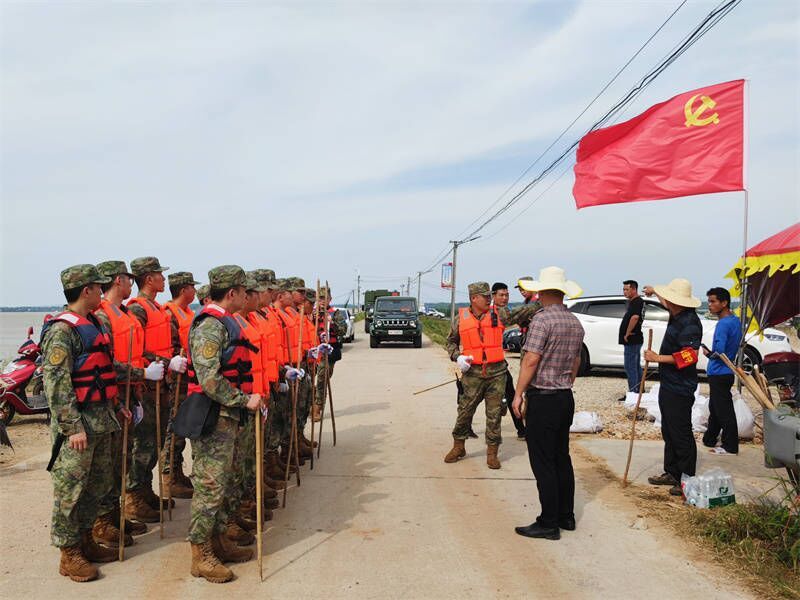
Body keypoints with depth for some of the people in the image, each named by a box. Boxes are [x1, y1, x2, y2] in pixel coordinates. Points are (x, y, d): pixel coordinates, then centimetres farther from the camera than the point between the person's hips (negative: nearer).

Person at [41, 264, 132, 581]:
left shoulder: (93, 324, 14)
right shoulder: (62, 330, -15)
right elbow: (56, 382, -20)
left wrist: (116, 406, 19)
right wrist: (74, 426, -22)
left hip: (101, 419, 9)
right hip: (77, 425, -9)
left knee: (99, 484, 17)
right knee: (70, 490, 1)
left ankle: (85, 540, 30)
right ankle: (69, 554, 13)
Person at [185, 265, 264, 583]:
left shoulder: (225, 322, 14)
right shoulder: (210, 325, -18)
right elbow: (209, 380, -25)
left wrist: (246, 398, 15)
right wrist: (244, 400, -19)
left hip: (226, 416, 10)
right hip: (213, 417, -10)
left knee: (221, 483, 18)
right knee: (210, 486, -1)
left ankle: (218, 541, 30)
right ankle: (200, 556, 10)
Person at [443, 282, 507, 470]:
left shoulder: (498, 315, 5)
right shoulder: (461, 317, 5)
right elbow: (451, 341, 13)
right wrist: (457, 357, -2)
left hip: (497, 372, 1)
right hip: (473, 372, 0)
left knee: (494, 413, 5)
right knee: (465, 411, 7)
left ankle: (492, 452, 17)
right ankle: (458, 447, 26)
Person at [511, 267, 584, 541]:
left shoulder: (542, 318, -16)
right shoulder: (576, 323, 10)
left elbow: (531, 360, -19)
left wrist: (518, 393, -12)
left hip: (542, 398, -8)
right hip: (566, 397, 8)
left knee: (543, 463, -1)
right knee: (562, 458, 16)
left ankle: (549, 523, 5)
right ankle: (566, 516, 25)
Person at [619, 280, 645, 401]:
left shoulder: (636, 302, -16)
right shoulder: (632, 301, 16)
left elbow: (635, 317, -33)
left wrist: (627, 334, -23)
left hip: (631, 340, -11)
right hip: (635, 339, 11)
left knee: (630, 367, -8)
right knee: (636, 366, 16)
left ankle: (633, 393, -6)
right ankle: (638, 391, 25)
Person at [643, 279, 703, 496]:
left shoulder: (690, 323, -21)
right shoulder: (676, 315, 8)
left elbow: (689, 356, -28)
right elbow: (667, 302, 33)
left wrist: (658, 358, -22)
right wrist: (654, 291, 48)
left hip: (680, 389, -10)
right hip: (668, 385, 10)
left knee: (681, 434, -3)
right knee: (669, 432, 17)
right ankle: (672, 473, 28)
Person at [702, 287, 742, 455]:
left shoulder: (723, 324, -22)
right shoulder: (736, 320, 8)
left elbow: (718, 353, -27)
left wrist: (708, 353, -7)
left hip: (719, 374, -10)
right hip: (726, 371, 10)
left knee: (724, 411, 0)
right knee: (715, 408, 18)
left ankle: (730, 446, 8)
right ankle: (709, 439, 29)